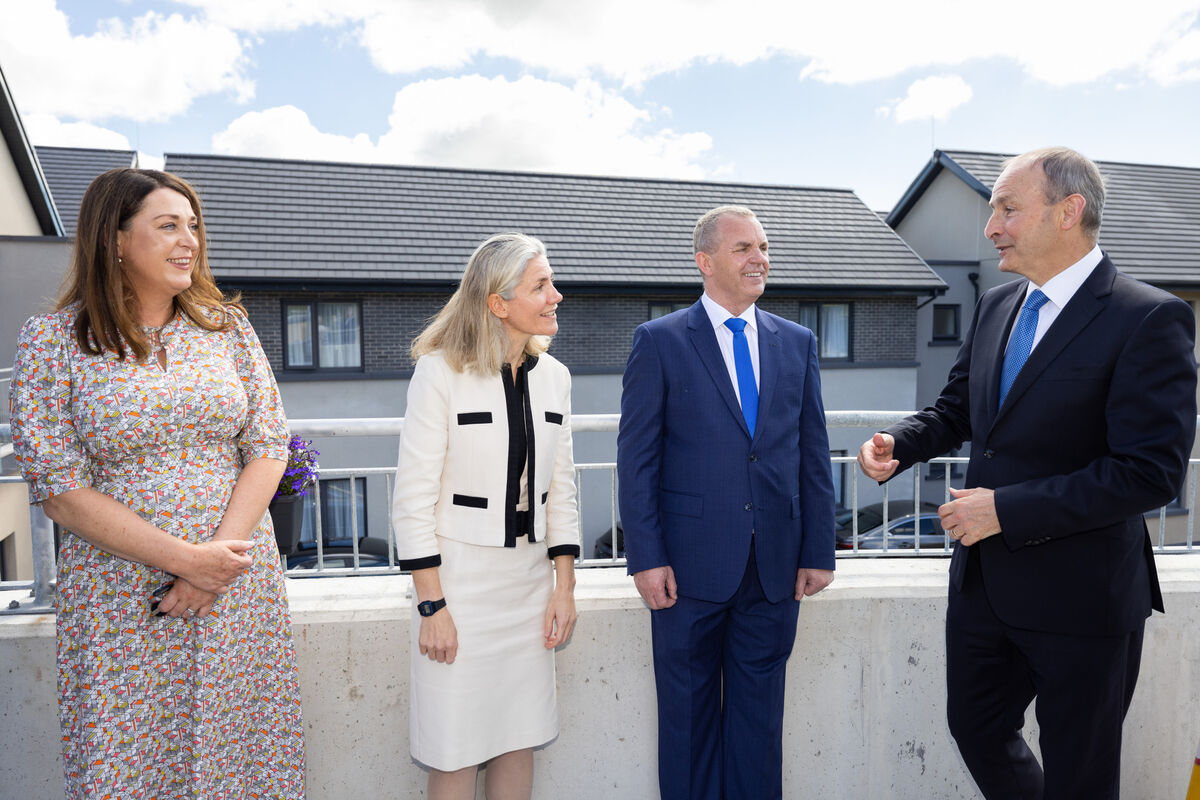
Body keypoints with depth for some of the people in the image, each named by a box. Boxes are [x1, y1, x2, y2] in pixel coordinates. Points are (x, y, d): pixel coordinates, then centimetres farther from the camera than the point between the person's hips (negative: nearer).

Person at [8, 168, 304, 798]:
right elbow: (58, 489, -7)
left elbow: (269, 445, 0)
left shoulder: (225, 324, 4)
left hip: (239, 583, 2)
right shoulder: (52, 340, -3)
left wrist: (216, 556, -12)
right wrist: (183, 557, -15)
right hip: (121, 599, -2)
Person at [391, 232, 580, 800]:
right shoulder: (440, 372, -11)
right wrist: (431, 605, -12)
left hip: (530, 581, 5)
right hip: (460, 578, -4)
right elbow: (413, 497, -10)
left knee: (519, 739, 14)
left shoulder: (553, 376, 6)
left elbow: (559, 490, 10)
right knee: (455, 752, 7)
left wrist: (565, 587, 6)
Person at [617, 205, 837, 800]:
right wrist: (646, 558, -10)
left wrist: (819, 551, 5)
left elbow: (813, 455, 9)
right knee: (689, 713, 13)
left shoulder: (797, 343, 9)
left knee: (760, 715, 16)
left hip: (775, 567, 3)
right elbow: (636, 458, -6)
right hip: (690, 566, -3)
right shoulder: (659, 341, -3)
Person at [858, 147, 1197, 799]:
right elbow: (957, 407, 14)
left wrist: (1006, 509, -23)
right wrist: (899, 443, -6)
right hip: (983, 580, 7)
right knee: (975, 727, 22)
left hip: (1078, 597, -6)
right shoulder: (996, 305, 6)